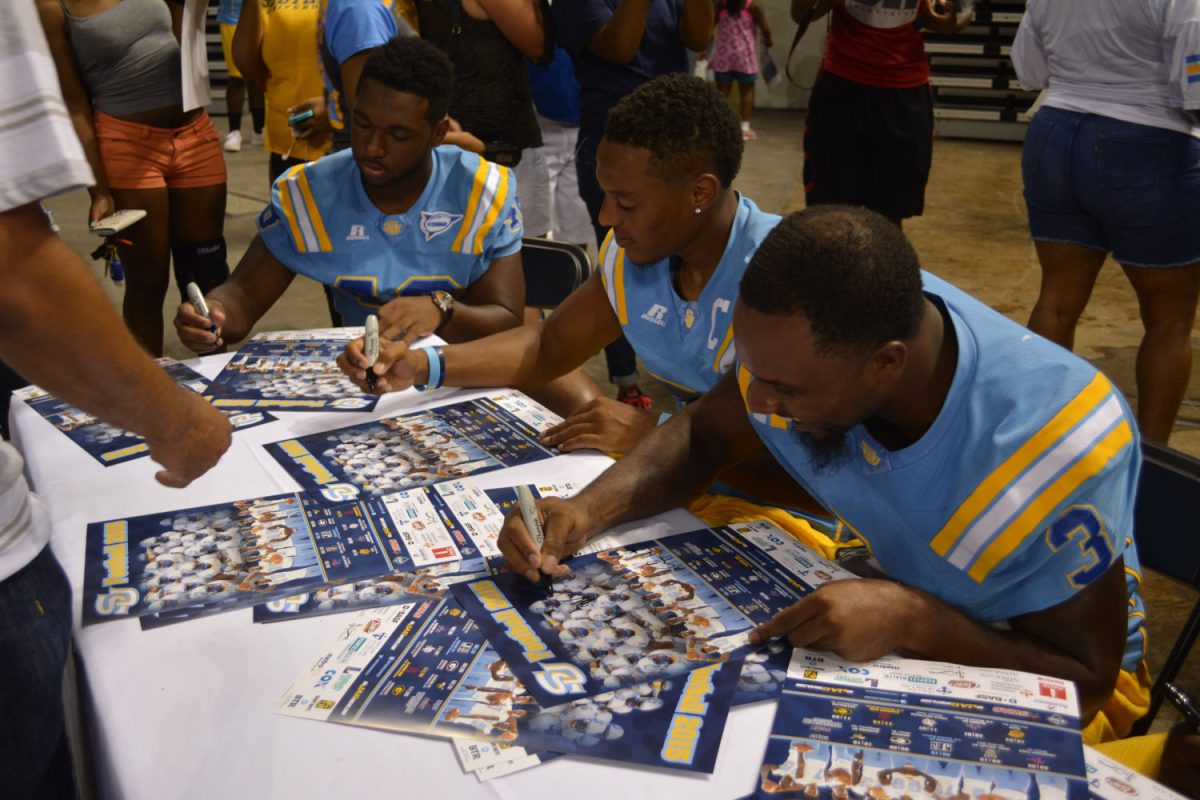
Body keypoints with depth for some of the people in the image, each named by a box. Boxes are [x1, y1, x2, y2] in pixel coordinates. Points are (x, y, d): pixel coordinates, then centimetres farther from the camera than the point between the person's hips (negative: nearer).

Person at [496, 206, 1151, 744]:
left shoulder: (1056, 452, -36)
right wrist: (588, 512, -22)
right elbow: (701, 436, -4)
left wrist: (912, 619, -41)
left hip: (1028, 661, -4)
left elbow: (1084, 681, -24)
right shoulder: (806, 345, -22)